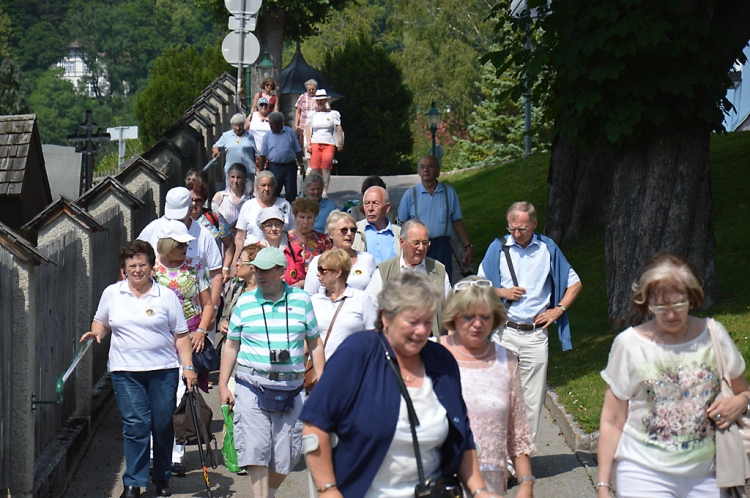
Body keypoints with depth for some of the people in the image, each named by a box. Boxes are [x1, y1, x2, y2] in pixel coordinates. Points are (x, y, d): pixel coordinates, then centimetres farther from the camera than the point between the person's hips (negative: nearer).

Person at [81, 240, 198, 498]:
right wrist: (96, 332, -2)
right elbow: (101, 322, 21)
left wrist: (188, 366, -3)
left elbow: (181, 335, 5)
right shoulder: (111, 294, 8)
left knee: (163, 425, 3)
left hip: (163, 370, 0)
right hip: (126, 370, 0)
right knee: (135, 425, -8)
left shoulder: (166, 296, 3)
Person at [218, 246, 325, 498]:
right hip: (252, 386, -1)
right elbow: (231, 346, 10)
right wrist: (223, 385, 4)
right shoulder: (244, 302, 4)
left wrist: (321, 382, 5)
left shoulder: (301, 300, 4)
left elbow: (315, 343, 11)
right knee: (256, 450, -11)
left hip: (290, 389, 1)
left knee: (286, 457, 5)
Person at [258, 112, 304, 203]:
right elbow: (263, 156, 6)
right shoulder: (267, 136, 3)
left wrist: (301, 165, 0)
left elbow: (298, 151, 5)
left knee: (291, 193, 4)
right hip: (274, 167, 0)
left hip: (290, 166, 0)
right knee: (274, 193, 1)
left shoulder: (290, 133, 1)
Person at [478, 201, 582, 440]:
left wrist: (558, 309, 3)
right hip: (504, 333, -1)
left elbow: (575, 283, 15)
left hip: (536, 334, 1)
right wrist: (502, 292, -6)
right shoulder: (498, 248, 4)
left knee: (533, 398, 2)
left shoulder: (547, 248, 6)